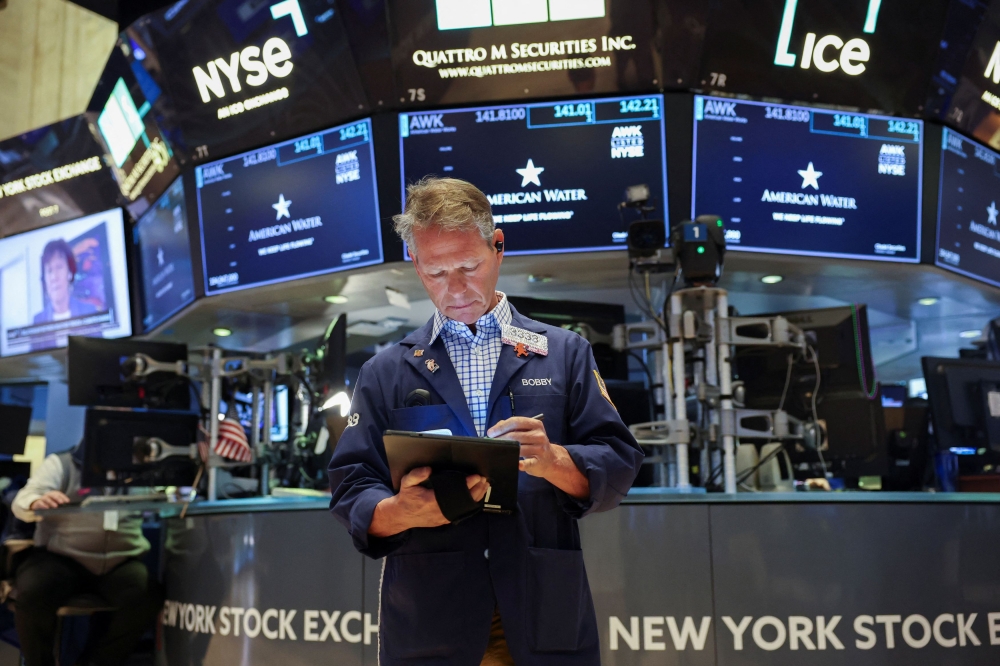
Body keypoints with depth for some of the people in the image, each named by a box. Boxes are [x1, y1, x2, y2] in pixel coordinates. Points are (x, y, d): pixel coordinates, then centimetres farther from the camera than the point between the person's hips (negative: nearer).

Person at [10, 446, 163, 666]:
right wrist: (38, 503, -31)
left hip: (121, 561, 2)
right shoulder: (62, 463, 7)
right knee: (32, 594, -30)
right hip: (61, 557, -2)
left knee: (148, 597, -25)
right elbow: (24, 499, -6)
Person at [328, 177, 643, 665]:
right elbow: (351, 487, 5)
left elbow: (618, 465, 2)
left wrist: (552, 460, -17)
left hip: (545, 613, 0)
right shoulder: (383, 373, 10)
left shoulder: (565, 353, 7)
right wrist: (402, 511, -16)